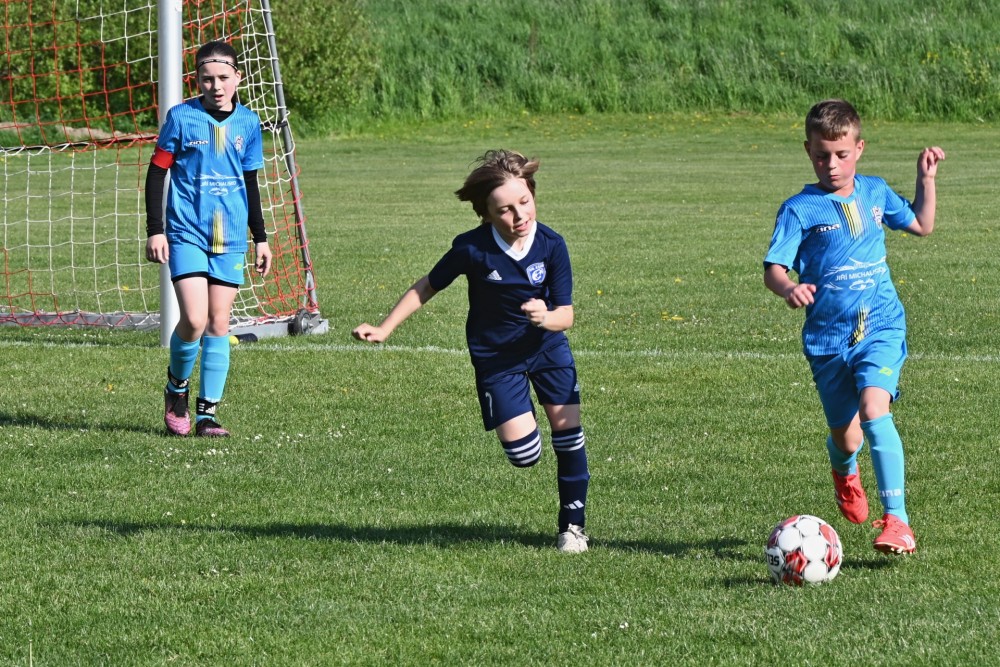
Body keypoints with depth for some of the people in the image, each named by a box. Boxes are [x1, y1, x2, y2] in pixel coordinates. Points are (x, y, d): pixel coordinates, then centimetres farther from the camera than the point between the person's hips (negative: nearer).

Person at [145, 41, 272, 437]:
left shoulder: (248, 124, 7)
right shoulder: (181, 118, -4)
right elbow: (157, 172, 1)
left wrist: (260, 238, 19)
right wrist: (154, 230, -5)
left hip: (230, 239, 4)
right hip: (186, 235, -4)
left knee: (218, 324, 2)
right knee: (194, 320, -15)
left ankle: (207, 414, 7)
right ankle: (177, 390, 12)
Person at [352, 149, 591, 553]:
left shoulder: (551, 245, -16)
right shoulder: (472, 249, -21)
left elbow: (566, 315, -14)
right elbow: (427, 287, -5)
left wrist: (547, 318, -37)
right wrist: (383, 329, -6)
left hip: (547, 346, 2)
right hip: (496, 357, -2)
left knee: (567, 428, -6)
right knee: (523, 454, -11)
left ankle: (573, 523, 13)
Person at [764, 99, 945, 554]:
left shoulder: (875, 193, 8)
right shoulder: (800, 209, -5)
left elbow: (922, 225, 25)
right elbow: (773, 269, -11)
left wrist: (926, 178, 13)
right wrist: (788, 289, -32)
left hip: (881, 326, 0)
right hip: (828, 335, 0)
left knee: (873, 410, -24)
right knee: (846, 435, 9)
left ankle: (896, 521, -24)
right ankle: (844, 472, 51)